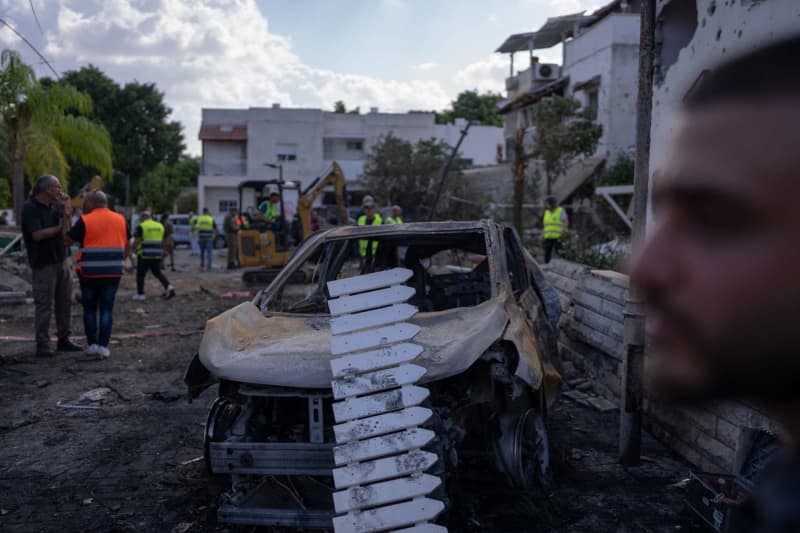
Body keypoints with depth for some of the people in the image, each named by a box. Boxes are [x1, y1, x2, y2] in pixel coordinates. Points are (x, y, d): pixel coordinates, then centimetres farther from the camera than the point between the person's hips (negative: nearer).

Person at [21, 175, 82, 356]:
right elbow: (37, 234, -18)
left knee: (64, 301, 9)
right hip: (43, 263, -7)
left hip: (61, 260, 7)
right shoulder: (30, 207, -11)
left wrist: (66, 210, -10)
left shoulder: (55, 206, 10)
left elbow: (66, 228, 4)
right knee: (44, 304, -5)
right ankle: (42, 345, 0)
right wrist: (59, 228, -8)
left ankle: (63, 340, 18)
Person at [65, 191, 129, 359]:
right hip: (113, 273, 2)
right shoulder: (120, 219, 6)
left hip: (90, 272, -2)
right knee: (106, 309, 7)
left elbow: (67, 240, 1)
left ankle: (92, 344, 12)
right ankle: (103, 346, 3)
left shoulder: (85, 221, -7)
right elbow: (127, 248, 10)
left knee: (90, 309, 12)